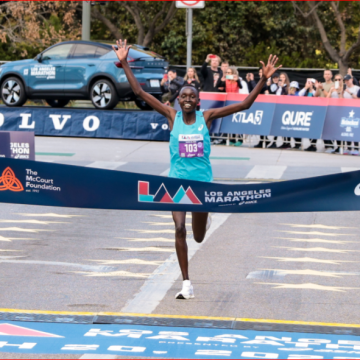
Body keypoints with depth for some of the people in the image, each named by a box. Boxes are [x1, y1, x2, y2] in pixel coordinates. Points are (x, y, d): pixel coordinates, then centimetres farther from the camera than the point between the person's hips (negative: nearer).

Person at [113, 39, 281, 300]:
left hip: (203, 181, 1)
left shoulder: (207, 117, -4)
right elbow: (140, 93, -8)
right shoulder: (172, 116, -4)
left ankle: (204, 218, 52)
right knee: (179, 229, -17)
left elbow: (245, 104, -7)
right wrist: (125, 64, -14)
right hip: (178, 180, -1)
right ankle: (187, 284, -9)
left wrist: (264, 80, -15)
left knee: (199, 237, 13)